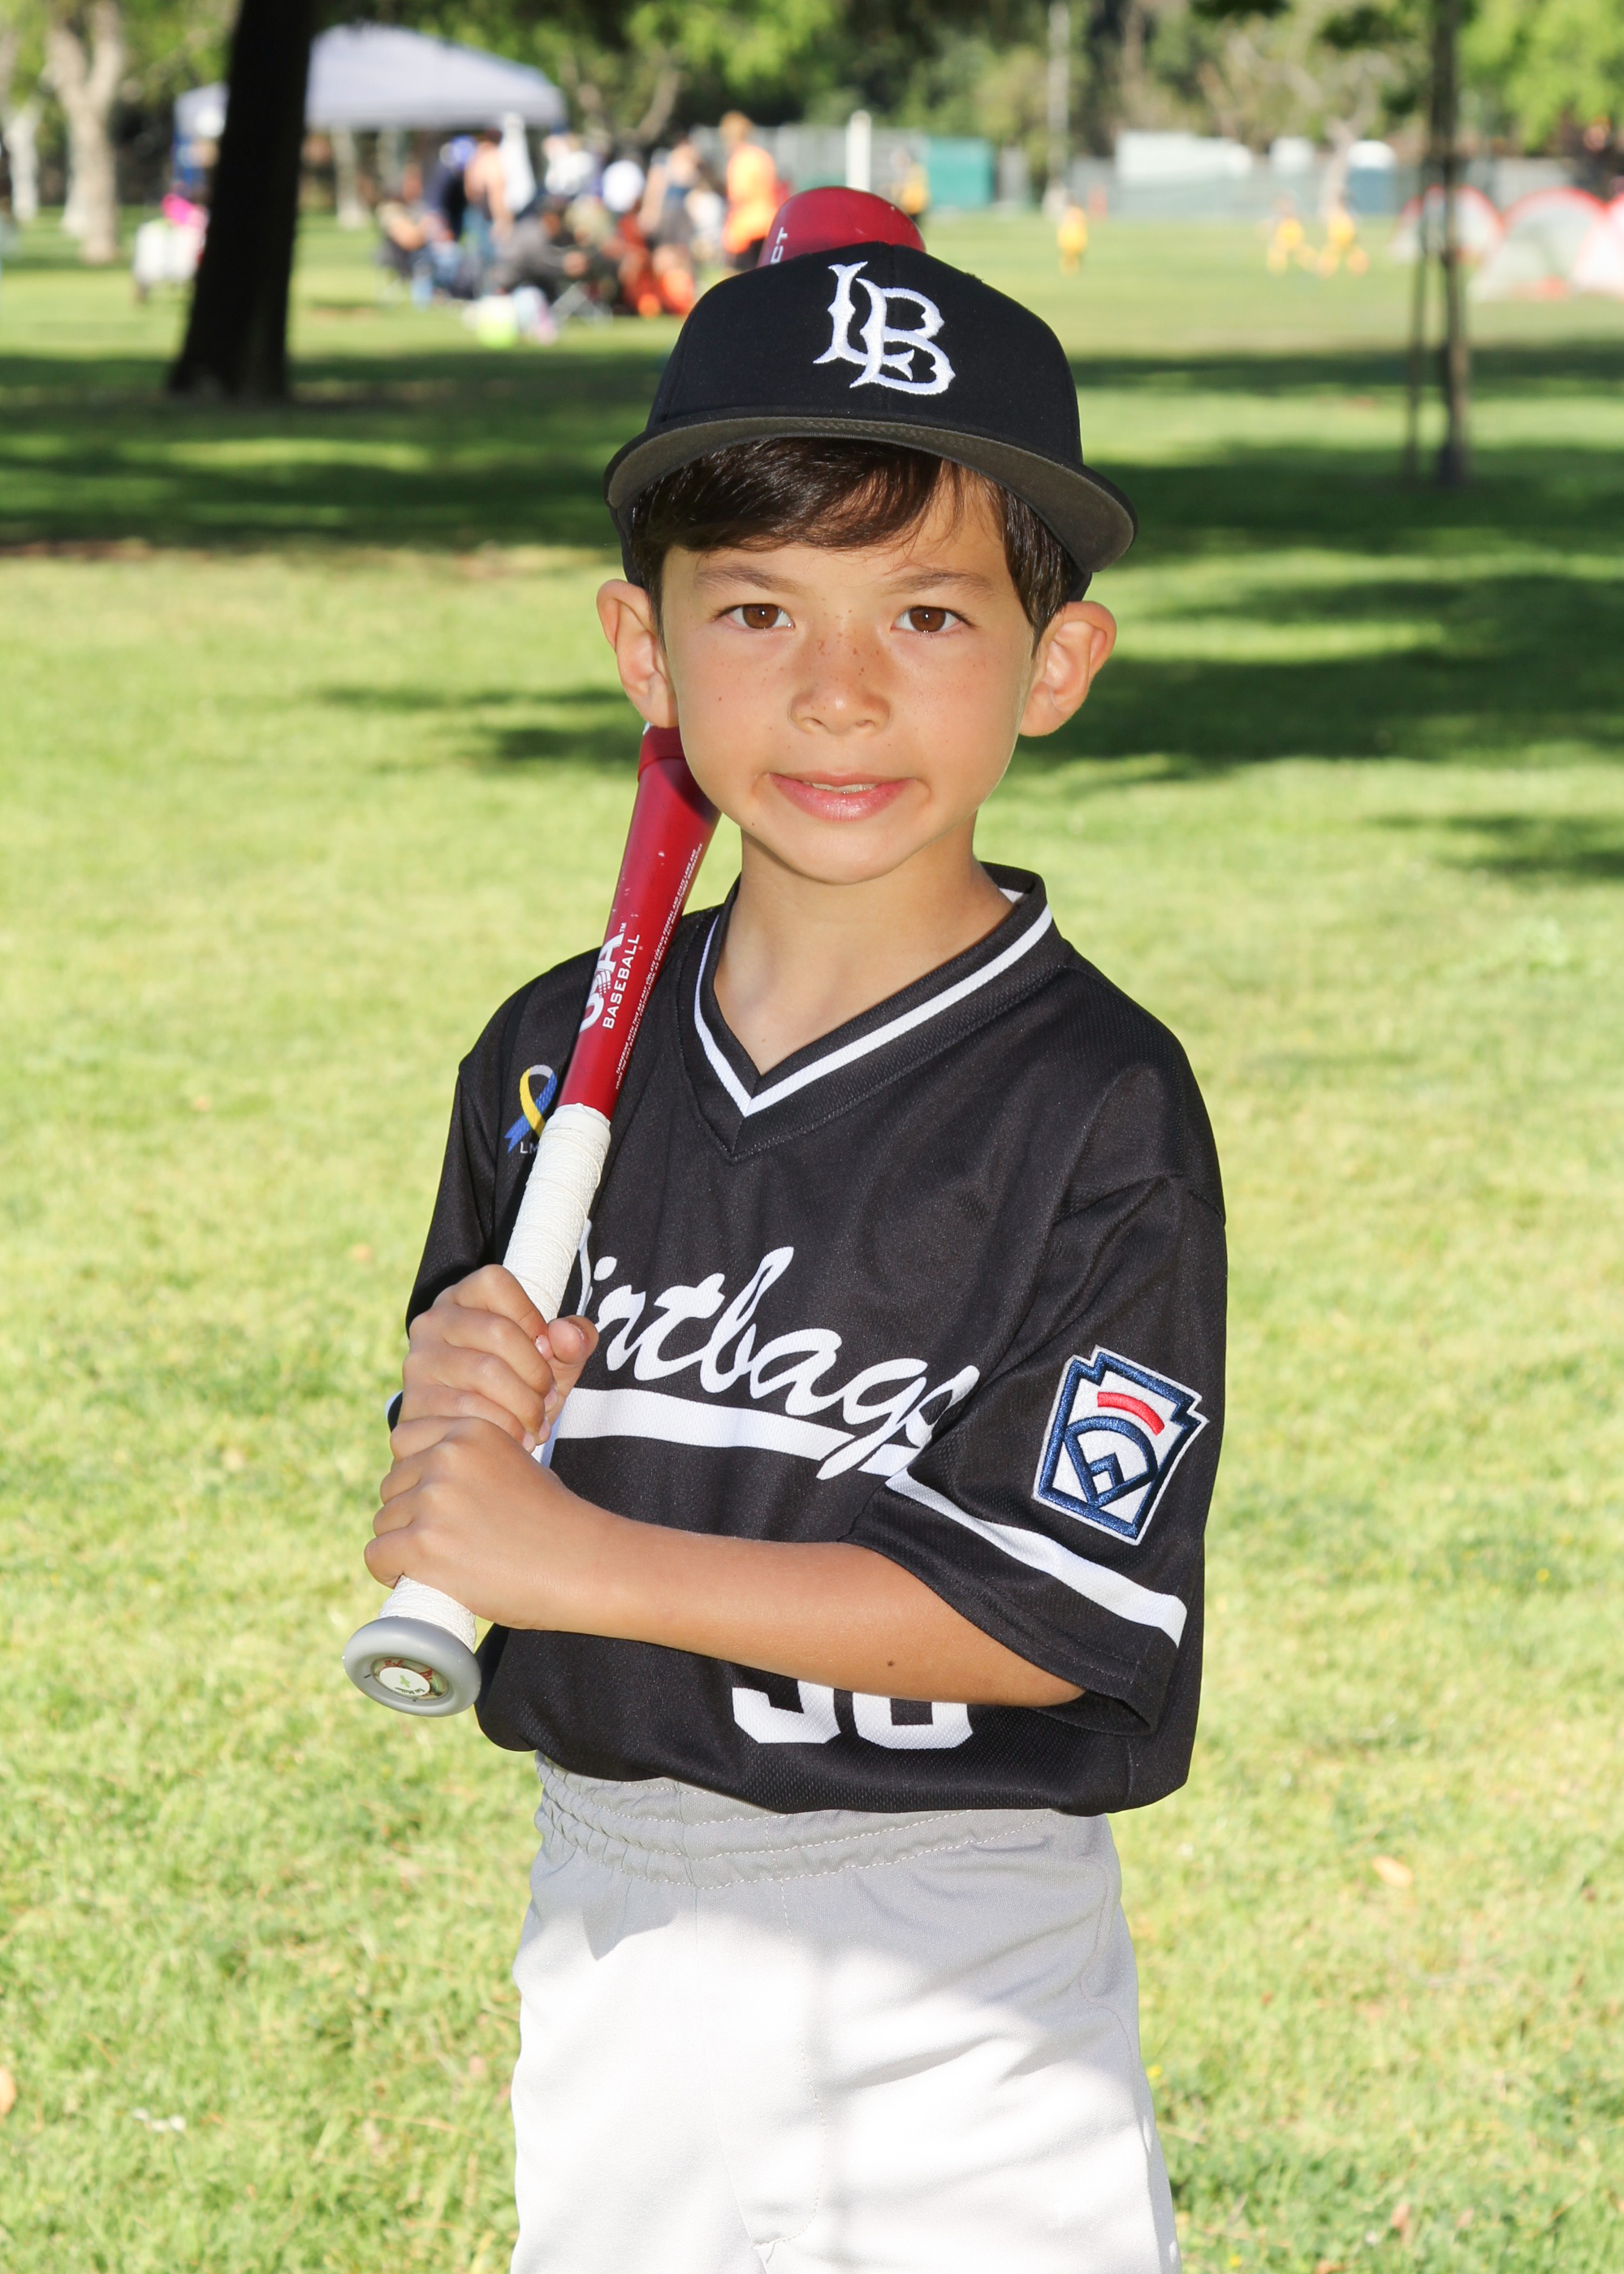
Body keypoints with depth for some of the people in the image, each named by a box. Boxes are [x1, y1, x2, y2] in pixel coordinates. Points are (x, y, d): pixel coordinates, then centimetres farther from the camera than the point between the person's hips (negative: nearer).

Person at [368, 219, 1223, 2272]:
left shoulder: (1096, 1103, -14)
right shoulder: (557, 1060, 3)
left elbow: (1045, 1613, -19)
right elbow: (462, 1534, 9)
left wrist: (588, 1560, -21)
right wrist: (454, 1430, -14)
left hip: (954, 1984, -5)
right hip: (607, 1921, 5)